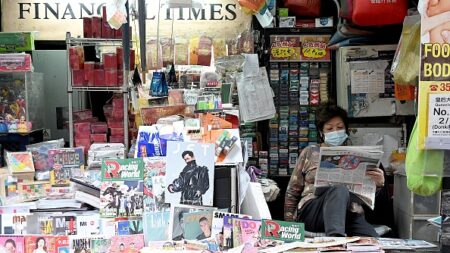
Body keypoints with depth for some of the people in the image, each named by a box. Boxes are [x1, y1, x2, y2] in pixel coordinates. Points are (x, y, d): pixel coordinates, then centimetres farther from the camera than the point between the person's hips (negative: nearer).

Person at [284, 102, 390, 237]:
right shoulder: (310, 153, 17)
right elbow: (292, 192, 17)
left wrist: (378, 184, -7)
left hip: (350, 214, 2)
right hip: (311, 212, -1)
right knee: (339, 189, -38)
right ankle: (335, 236, -59)